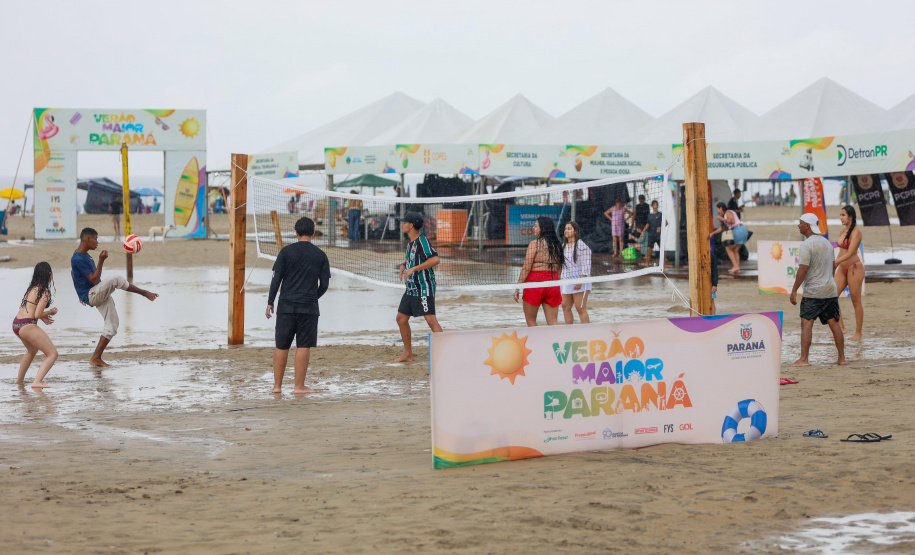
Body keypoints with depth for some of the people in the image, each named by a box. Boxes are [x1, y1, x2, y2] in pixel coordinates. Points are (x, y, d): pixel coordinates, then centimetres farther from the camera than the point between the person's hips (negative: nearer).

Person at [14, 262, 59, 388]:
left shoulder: (32, 288, 15)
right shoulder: (45, 292, -11)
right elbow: (37, 315, -14)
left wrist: (43, 316, 18)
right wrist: (50, 312, 4)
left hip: (16, 324, 9)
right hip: (27, 326, -9)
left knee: (32, 350, 36)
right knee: (52, 354, -8)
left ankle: (20, 379, 47)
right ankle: (37, 382, -25)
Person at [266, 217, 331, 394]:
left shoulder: (286, 251, 0)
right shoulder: (320, 255, 3)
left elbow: (276, 279, -2)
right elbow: (324, 284, 5)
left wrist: (270, 302, 4)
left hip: (286, 305, 0)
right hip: (309, 306, 0)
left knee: (281, 346, 8)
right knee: (303, 346, 2)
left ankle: (277, 385, 12)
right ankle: (299, 386, 1)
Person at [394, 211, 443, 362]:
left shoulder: (422, 241, -15)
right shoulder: (411, 243, 14)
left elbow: (435, 259, -25)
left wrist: (413, 269, -25)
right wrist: (404, 264, 10)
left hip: (424, 288, -10)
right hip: (411, 288, 10)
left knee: (430, 319, -15)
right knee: (401, 318, 13)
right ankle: (408, 354, 23)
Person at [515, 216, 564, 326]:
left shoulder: (534, 244, -7)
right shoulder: (556, 245, 10)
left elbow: (526, 268, -11)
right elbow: (559, 269, 14)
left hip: (535, 281, -5)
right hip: (553, 281, 5)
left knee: (530, 320, 10)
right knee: (553, 322, 4)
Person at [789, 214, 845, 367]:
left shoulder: (807, 245, -12)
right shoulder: (827, 242, 13)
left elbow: (803, 269, -18)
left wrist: (794, 290, -15)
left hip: (813, 291, -8)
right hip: (831, 290, 8)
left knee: (806, 323, -7)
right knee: (834, 323, 10)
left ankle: (803, 359, -13)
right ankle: (842, 358, 12)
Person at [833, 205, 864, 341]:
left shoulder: (856, 232, -14)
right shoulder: (843, 230, 12)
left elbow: (850, 253, -21)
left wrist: (834, 262, -27)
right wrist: (834, 267, 17)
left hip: (854, 268, -8)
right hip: (842, 268, 8)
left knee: (856, 301, -1)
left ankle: (858, 333, 8)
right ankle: (841, 328, 6)